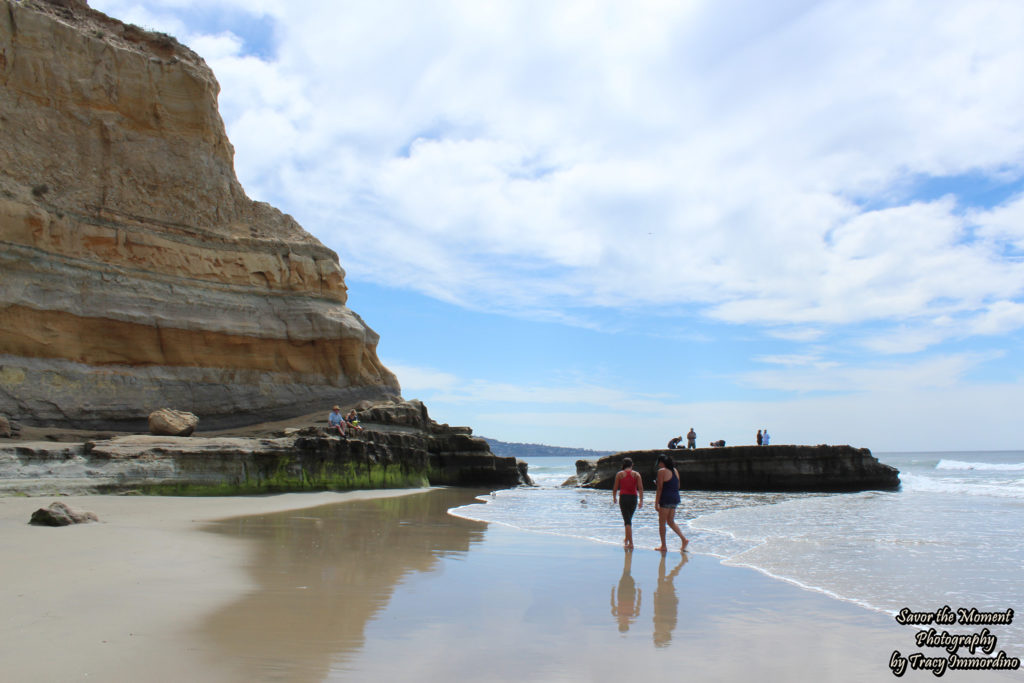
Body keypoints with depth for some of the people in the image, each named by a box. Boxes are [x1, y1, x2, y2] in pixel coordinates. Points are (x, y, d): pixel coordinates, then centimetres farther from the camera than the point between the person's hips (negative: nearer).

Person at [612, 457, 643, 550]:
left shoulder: (619, 474, 2)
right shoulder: (636, 474, 4)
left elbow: (615, 488, 4)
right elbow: (640, 488, -7)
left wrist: (614, 498, 19)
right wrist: (641, 501, -8)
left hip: (623, 497, -2)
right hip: (634, 498, 2)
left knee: (627, 521, -3)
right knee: (629, 519, 21)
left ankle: (630, 543, -12)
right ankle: (626, 540, 32)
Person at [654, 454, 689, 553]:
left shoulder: (662, 471, -10)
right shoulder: (675, 470, 11)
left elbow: (660, 488, -13)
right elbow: (678, 486, 15)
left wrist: (656, 503, -10)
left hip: (666, 499, -7)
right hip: (675, 498, 7)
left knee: (662, 523, 3)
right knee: (671, 522, 16)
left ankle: (663, 546, 5)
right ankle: (684, 539, 4)